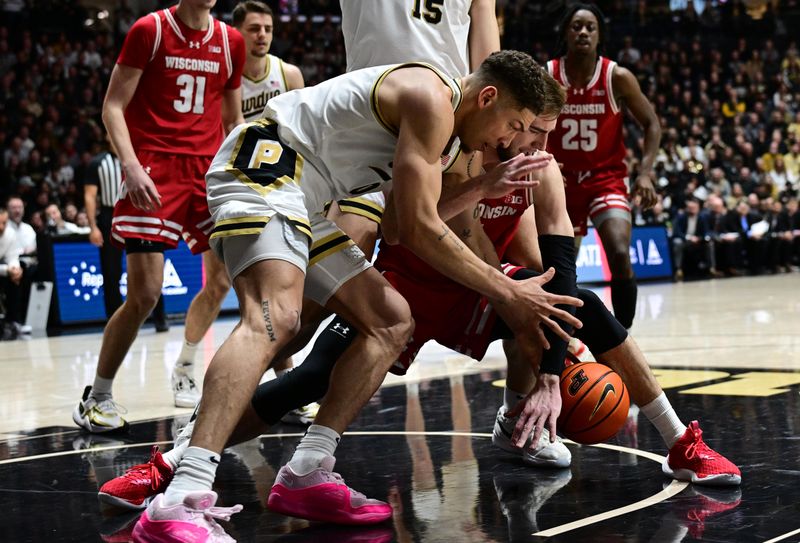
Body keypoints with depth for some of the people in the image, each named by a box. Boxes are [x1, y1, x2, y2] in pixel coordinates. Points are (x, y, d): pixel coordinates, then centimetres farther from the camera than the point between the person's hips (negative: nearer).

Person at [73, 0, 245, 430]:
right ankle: (97, 397, 1)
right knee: (144, 294, -12)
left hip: (208, 169, 6)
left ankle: (184, 370, 29)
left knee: (221, 280, 7)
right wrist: (130, 164, -21)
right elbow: (113, 106, -7)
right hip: (154, 170, -6)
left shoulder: (230, 42, 10)